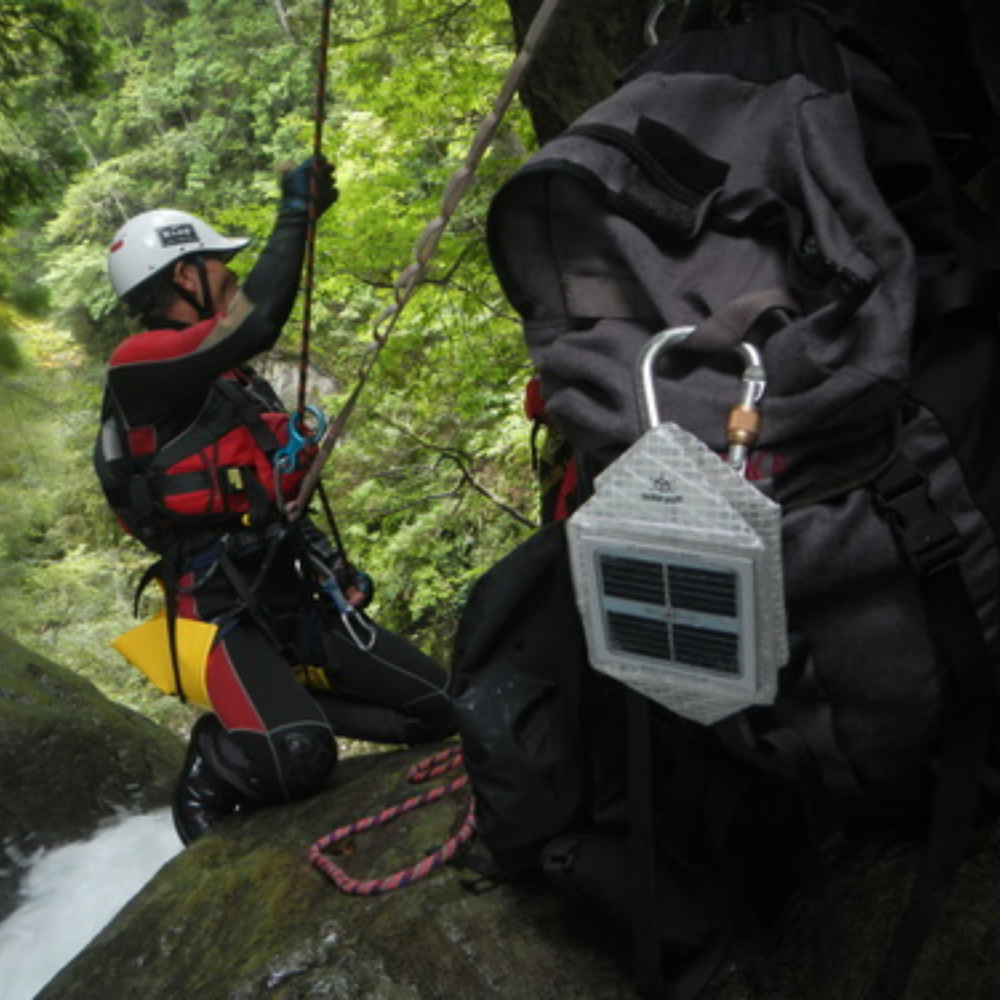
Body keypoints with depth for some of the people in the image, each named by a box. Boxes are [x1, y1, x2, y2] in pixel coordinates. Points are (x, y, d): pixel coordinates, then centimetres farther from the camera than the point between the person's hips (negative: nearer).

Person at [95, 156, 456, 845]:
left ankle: (279, 707, 13)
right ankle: (212, 766, 3)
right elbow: (259, 323, -28)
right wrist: (296, 213, -16)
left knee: (443, 710, 2)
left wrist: (335, 568, 14)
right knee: (299, 761, -31)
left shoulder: (236, 380, 18)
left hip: (298, 604, 8)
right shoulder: (140, 366, -11)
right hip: (223, 619, -8)